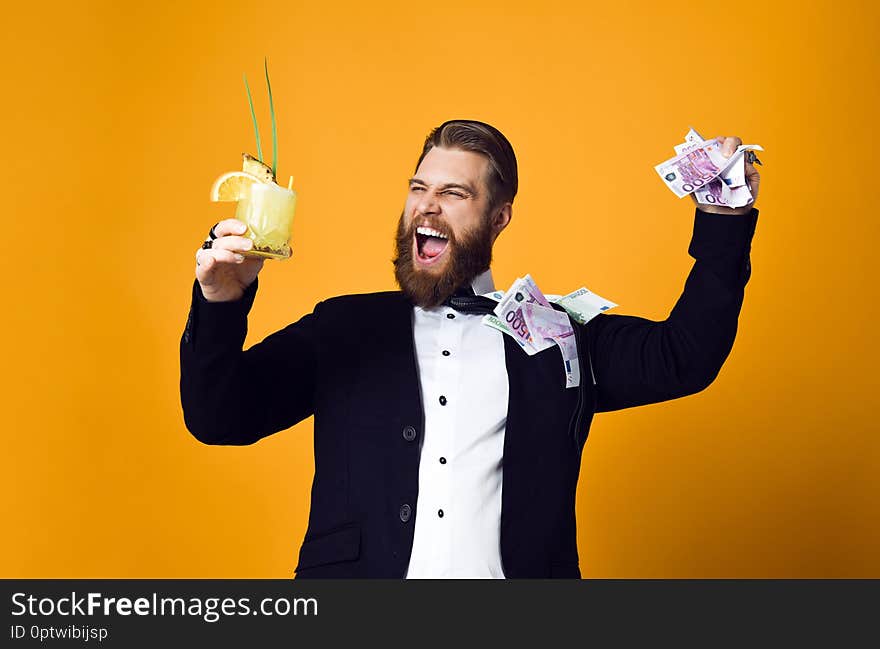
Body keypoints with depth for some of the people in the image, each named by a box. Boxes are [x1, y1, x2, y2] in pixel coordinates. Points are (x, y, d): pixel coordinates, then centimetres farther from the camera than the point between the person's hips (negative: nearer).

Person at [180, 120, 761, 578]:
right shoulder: (344, 328, 13)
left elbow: (682, 358, 6)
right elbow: (218, 417, 8)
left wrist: (724, 220, -2)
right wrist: (222, 303, -9)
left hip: (514, 571, 1)